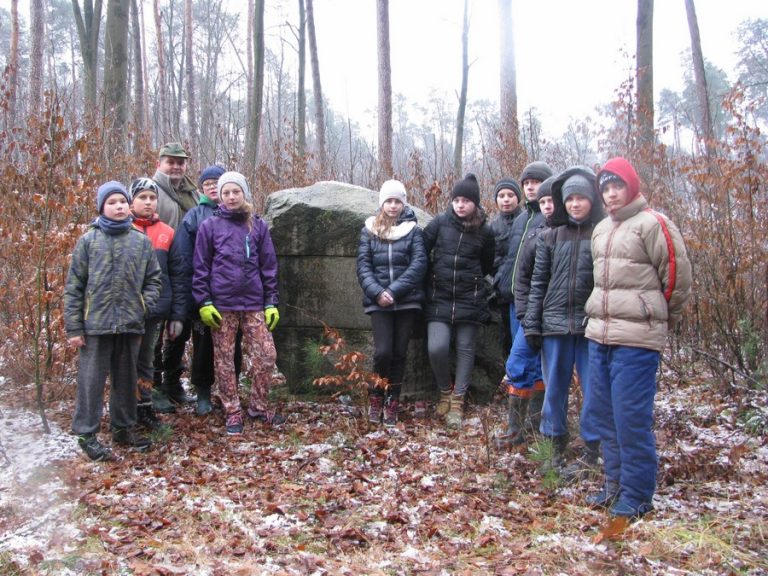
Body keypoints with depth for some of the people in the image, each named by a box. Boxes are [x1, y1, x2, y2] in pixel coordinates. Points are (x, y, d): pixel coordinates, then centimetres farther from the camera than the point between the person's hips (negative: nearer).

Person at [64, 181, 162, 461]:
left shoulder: (141, 241, 4)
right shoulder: (89, 240, -1)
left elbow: (154, 279, 12)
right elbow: (74, 286, -1)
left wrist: (145, 304, -5)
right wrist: (73, 327, -4)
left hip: (131, 323, 3)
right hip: (96, 323, -2)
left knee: (127, 378, 14)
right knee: (91, 380, 3)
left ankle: (123, 427, 28)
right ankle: (86, 433, 15)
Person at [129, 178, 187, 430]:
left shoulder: (166, 233, 6)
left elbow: (177, 277, 7)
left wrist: (177, 315, 3)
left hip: (155, 311, 3)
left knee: (146, 360, 14)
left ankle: (144, 406, 25)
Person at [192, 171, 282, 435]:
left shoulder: (258, 226, 6)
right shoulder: (210, 226, 0)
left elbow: (269, 266, 7)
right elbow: (201, 268, 1)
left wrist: (271, 302, 2)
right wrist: (204, 302, -6)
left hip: (254, 304, 2)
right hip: (222, 304, -2)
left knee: (266, 355, 0)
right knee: (224, 360, 5)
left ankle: (258, 406, 18)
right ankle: (233, 412, 18)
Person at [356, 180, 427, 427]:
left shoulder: (413, 229, 6)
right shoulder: (369, 230, 9)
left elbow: (419, 264, -5)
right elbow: (363, 265, 3)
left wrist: (393, 291, -14)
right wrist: (377, 292, -13)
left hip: (407, 301, 0)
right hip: (378, 302, 0)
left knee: (399, 353, 4)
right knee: (383, 351, -11)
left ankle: (392, 404, 17)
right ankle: (376, 398, 12)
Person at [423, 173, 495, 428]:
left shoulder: (485, 231, 1)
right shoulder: (440, 222, -1)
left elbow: (488, 265, 14)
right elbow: (421, 250, 3)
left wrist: (472, 279, 10)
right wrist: (431, 277, 4)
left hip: (469, 300, 1)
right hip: (439, 298, 0)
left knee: (465, 348, 5)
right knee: (436, 348, -12)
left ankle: (457, 401, 17)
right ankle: (445, 391, 14)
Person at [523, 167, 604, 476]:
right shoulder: (550, 237, 9)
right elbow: (538, 284, 9)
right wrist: (531, 325, 3)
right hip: (555, 324, 3)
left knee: (594, 389, 2)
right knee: (555, 387, 9)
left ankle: (591, 452, 14)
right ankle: (557, 447, 21)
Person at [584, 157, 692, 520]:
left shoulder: (652, 224, -8)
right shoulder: (601, 230, 16)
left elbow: (678, 276, -6)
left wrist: (659, 319, 6)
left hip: (636, 339, -8)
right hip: (599, 334, 8)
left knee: (631, 418, -5)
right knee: (605, 415, 13)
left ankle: (637, 495, 8)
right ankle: (615, 484, 26)